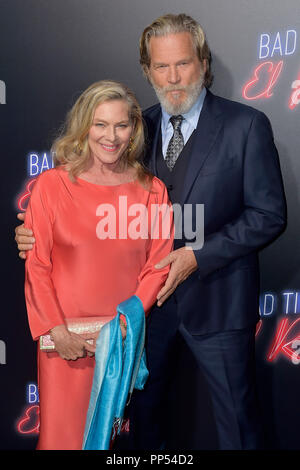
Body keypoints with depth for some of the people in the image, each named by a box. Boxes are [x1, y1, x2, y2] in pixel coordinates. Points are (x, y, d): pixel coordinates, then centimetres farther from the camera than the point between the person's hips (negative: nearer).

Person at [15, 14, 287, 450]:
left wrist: (198, 256, -19)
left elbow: (269, 214, -11)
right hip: (149, 296, 4)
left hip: (216, 298, -3)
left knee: (237, 419, 13)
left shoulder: (246, 125, -10)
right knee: (143, 406, 22)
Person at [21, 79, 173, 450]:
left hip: (124, 336, 2)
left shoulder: (152, 191, 1)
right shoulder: (51, 184, -4)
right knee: (61, 434, 5)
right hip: (64, 337, -1)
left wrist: (125, 322, -10)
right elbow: (34, 264, -3)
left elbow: (158, 264, 1)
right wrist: (56, 329, -10)